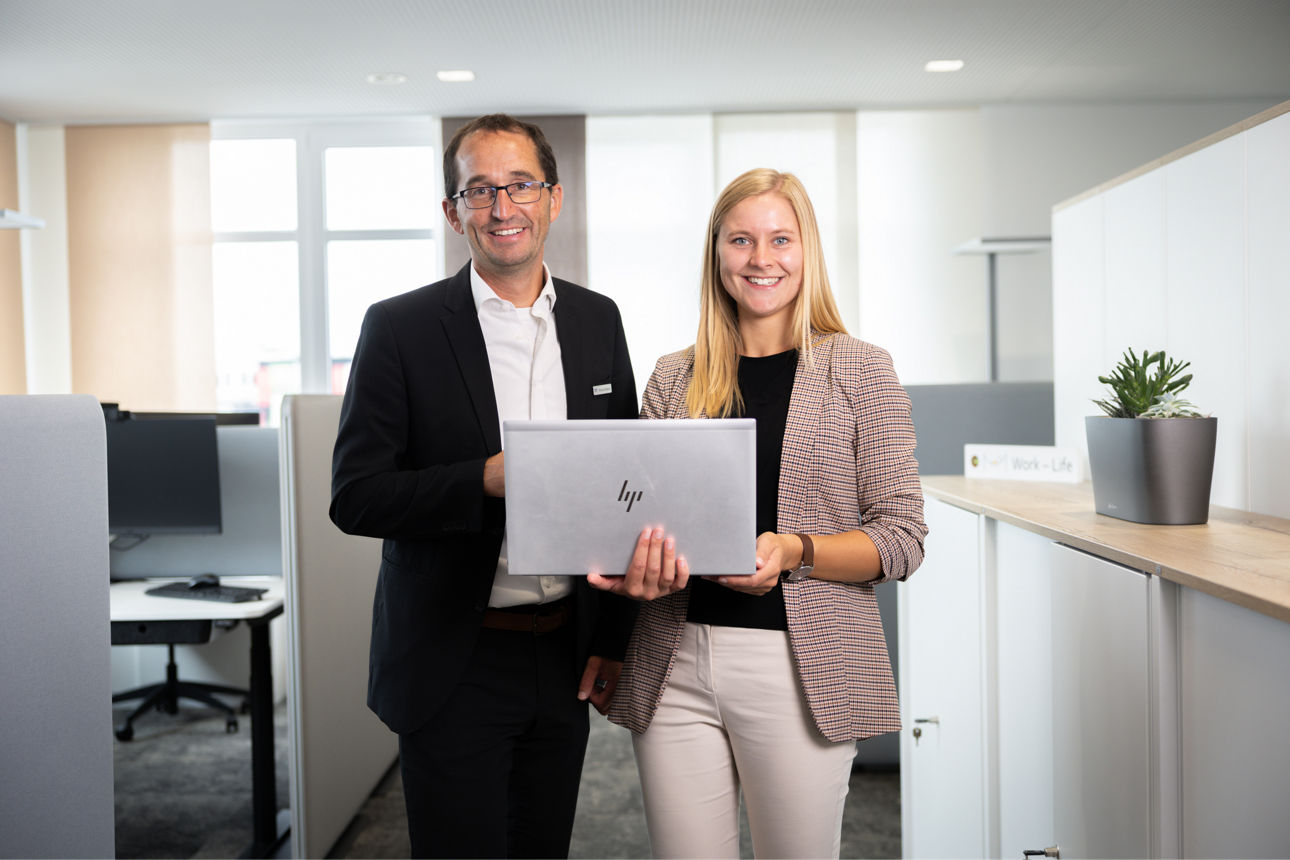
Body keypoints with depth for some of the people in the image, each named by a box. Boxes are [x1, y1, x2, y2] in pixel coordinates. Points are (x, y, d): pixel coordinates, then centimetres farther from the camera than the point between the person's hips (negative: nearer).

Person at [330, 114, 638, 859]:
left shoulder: (598, 321, 5)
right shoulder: (401, 328, -7)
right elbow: (356, 496, -10)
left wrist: (615, 638, 7)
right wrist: (485, 482, -26)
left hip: (565, 656, 4)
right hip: (453, 666, -3)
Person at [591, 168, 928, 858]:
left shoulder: (859, 370, 0)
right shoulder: (674, 378, 9)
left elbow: (902, 539, -2)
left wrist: (793, 551, -19)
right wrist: (639, 572, -11)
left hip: (801, 665, -2)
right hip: (674, 662, 3)